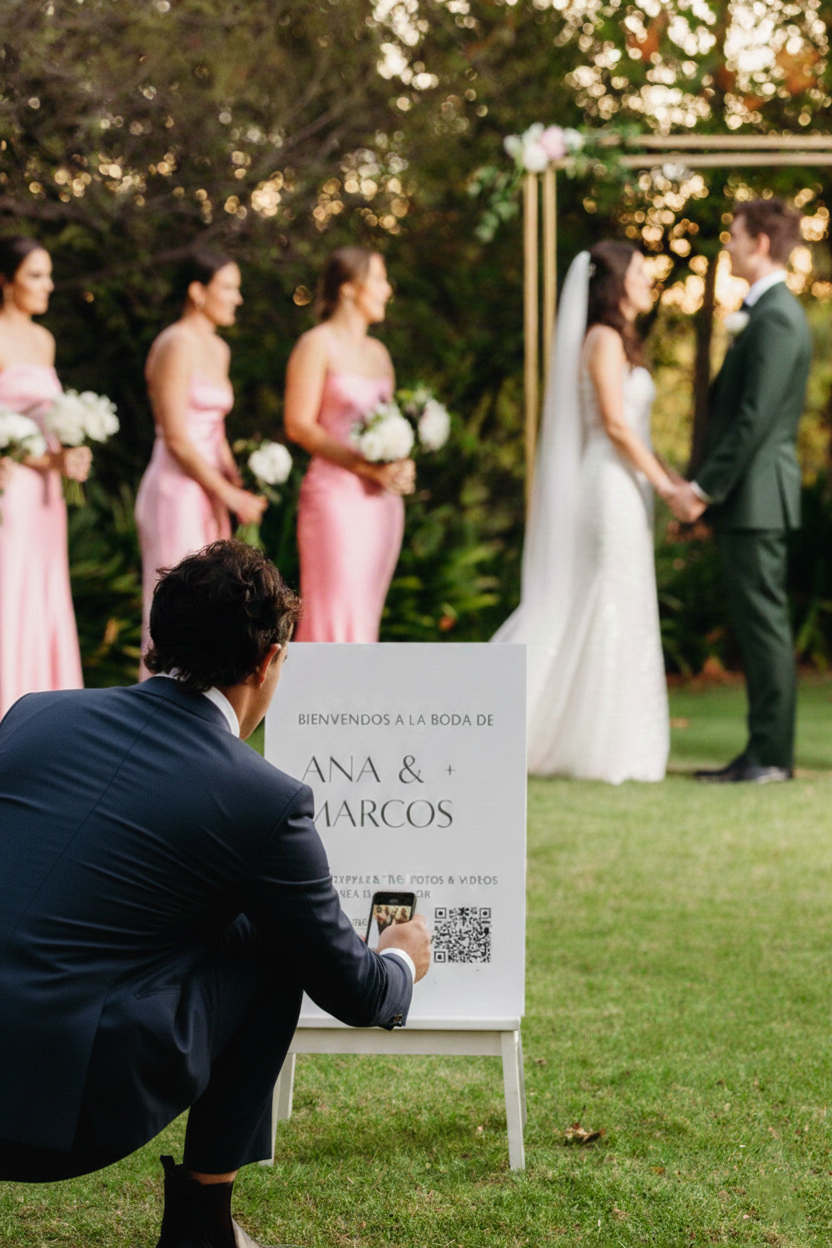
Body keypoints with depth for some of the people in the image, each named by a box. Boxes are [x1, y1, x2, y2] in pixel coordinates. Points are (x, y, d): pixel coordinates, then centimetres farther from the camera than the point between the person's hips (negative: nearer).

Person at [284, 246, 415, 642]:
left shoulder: (378, 353, 17)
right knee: (336, 610, -9)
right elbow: (299, 425, -10)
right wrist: (364, 465, -17)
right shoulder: (318, 345, -3)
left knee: (365, 610, 7)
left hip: (381, 500, 7)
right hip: (336, 493, -7)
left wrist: (401, 466, 1)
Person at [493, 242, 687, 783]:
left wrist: (667, 476, 12)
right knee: (610, 613, -6)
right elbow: (615, 422, -18)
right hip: (613, 489, -10)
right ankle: (607, 748, -3)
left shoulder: (618, 341, 19)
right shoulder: (605, 339, -11)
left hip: (626, 488, 10)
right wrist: (663, 482, -14)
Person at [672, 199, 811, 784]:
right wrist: (707, 485, 17)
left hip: (757, 493, -10)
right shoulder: (770, 312, 18)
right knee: (755, 622, 11)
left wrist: (705, 486, -17)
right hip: (749, 495, 10)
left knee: (764, 619, -6)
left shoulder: (777, 317, -15)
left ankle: (773, 754, -3)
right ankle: (763, 751, 15)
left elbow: (756, 415, -21)